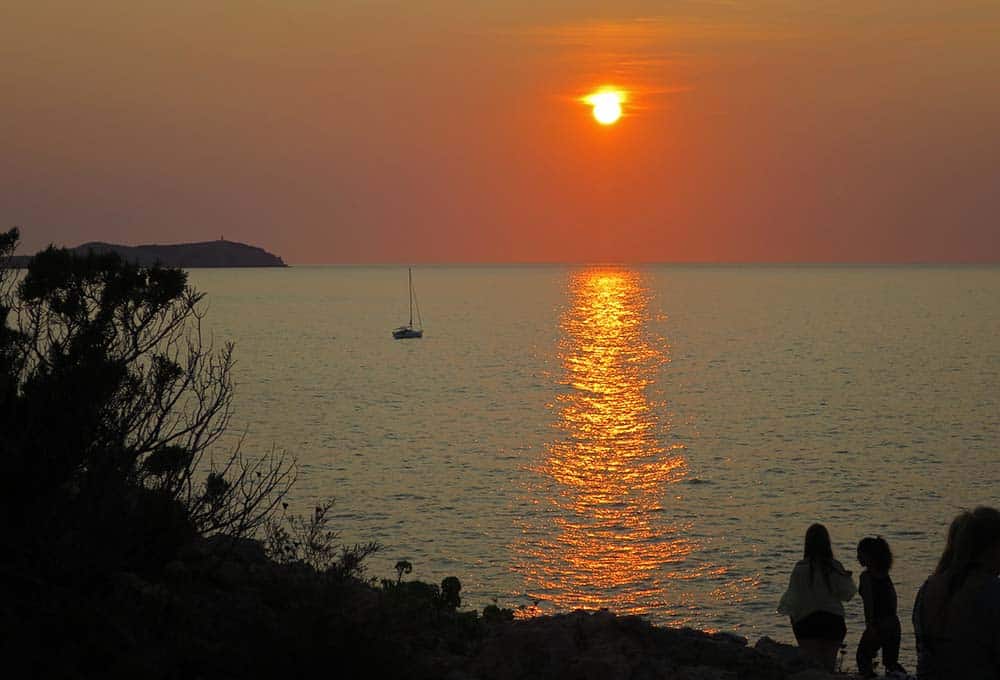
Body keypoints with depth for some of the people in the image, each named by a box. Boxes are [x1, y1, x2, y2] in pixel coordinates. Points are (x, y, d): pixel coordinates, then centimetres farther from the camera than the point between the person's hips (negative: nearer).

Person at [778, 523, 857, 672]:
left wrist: (782, 607, 13)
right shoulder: (835, 568, -4)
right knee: (829, 666, 11)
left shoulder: (801, 568, -11)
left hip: (807, 622, -2)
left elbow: (792, 596, -7)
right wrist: (848, 579, 19)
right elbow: (847, 594, 1)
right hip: (833, 620, 2)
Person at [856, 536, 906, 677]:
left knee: (863, 658, 9)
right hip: (894, 624, 7)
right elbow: (893, 598, 14)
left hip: (878, 624, -7)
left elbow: (869, 602, -18)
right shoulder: (885, 575, 11)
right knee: (891, 662, 16)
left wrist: (870, 625, -19)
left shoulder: (866, 576, -11)